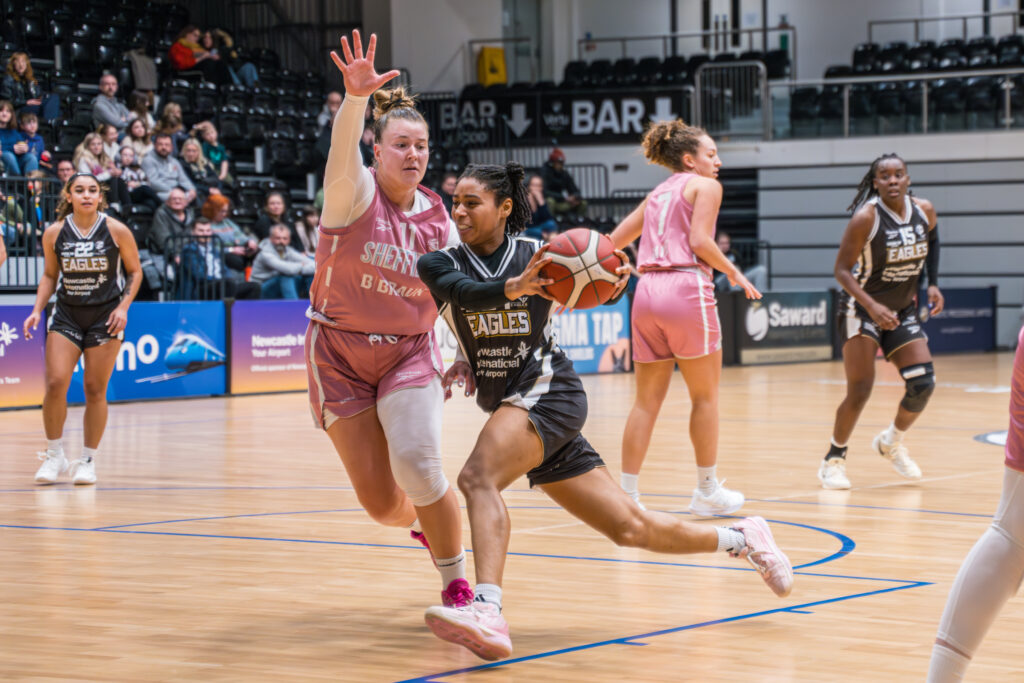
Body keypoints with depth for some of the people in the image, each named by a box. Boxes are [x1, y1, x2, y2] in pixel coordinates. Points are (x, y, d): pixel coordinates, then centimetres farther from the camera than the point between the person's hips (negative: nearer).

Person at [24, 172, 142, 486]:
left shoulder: (116, 231, -8)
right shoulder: (54, 233, -3)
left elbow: (135, 272, 3)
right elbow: (49, 275, 11)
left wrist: (124, 306, -9)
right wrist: (37, 310, -1)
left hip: (105, 318, -1)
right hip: (66, 315, 1)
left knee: (95, 390, 1)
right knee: (55, 384, -10)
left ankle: (88, 460, 15)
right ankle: (54, 454, 8)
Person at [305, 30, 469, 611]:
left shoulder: (436, 217, 0)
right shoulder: (355, 192, -13)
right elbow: (344, 147, -37)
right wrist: (356, 96, -57)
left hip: (410, 352, 2)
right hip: (340, 354, -1)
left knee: (417, 464, -24)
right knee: (380, 501, -2)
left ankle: (458, 585, -6)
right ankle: (424, 523, 35)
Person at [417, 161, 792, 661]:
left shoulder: (537, 254, -3)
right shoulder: (439, 265, 0)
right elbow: (464, 291, -22)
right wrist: (512, 288, -43)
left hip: (549, 392, -4)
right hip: (506, 402, 4)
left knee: (477, 476, -32)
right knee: (629, 529, 8)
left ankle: (487, 612, -48)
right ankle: (741, 539, 30)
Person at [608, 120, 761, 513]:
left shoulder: (657, 193, 23)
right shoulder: (705, 186, 4)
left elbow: (613, 242, 19)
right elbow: (700, 241, -9)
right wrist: (734, 273, 2)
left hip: (648, 290, 6)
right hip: (686, 288, -6)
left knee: (648, 400, 9)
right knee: (705, 396, 7)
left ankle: (627, 495, 5)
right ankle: (707, 491, 14)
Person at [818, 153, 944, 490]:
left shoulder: (924, 210, -5)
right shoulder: (866, 217, -21)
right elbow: (842, 270, -20)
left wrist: (933, 282, 8)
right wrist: (872, 307, -31)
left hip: (903, 311, 5)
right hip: (862, 310, -5)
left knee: (923, 384, -5)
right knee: (860, 391, -13)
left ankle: (892, 442, 23)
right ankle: (833, 460, 6)